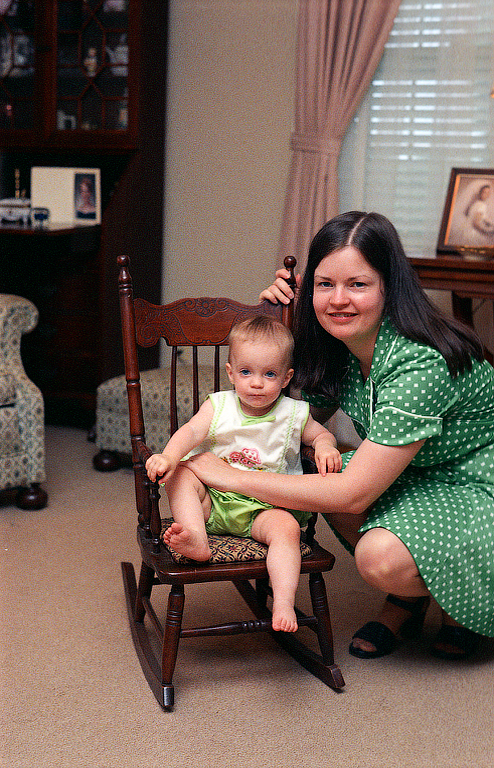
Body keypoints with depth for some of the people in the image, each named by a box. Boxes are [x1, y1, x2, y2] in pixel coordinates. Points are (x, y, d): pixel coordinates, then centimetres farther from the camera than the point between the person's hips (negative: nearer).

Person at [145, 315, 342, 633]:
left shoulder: (293, 414, 2)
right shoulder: (218, 406, 0)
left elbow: (321, 433, 17)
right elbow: (191, 432, -15)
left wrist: (325, 446, -9)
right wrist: (169, 457, -36)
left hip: (266, 507, -1)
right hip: (213, 502, 2)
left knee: (286, 526, -31)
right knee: (180, 475, -21)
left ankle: (284, 601, -33)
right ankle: (197, 540, -31)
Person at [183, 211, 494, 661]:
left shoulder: (422, 363, -32)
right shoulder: (339, 346, -7)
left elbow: (352, 493, -33)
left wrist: (230, 476, -28)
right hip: (421, 477, 8)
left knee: (381, 558, -31)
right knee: (321, 468, -15)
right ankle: (405, 603, 5)